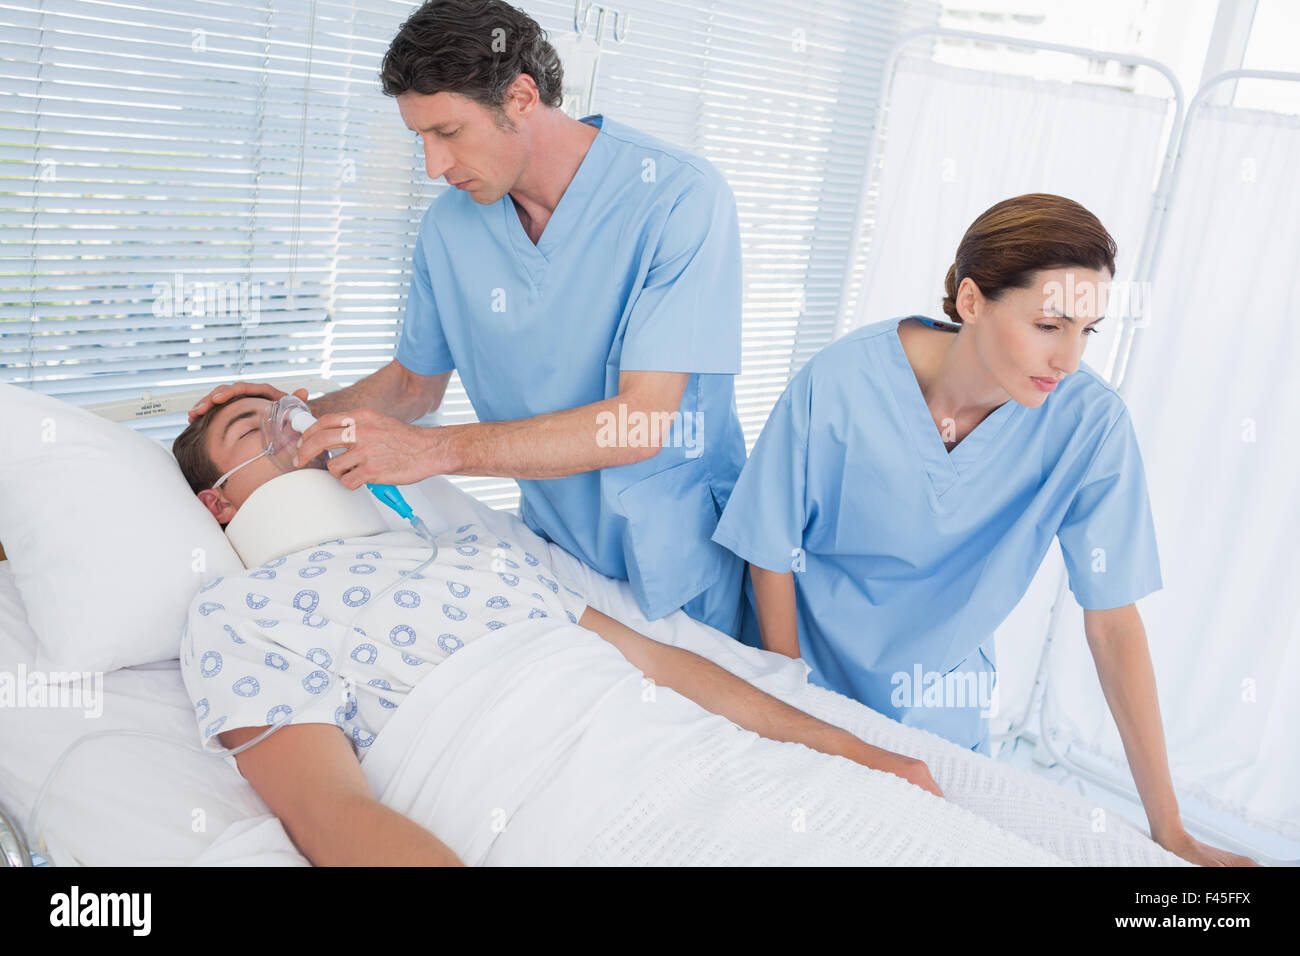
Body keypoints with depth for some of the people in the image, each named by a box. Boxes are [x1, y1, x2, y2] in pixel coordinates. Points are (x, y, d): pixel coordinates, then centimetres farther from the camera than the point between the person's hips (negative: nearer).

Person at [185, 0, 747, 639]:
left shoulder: (679, 197, -21)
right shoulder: (448, 225, -2)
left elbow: (641, 421, -28)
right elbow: (416, 381, 13)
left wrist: (435, 450, -30)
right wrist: (308, 415, -7)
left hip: (681, 560, -4)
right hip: (553, 548, 4)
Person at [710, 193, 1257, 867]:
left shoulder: (1088, 422, -22)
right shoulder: (841, 384, -26)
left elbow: (1113, 618, -18)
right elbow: (772, 552, -14)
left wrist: (1168, 829, -19)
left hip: (943, 710, 2)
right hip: (808, 667, -1)